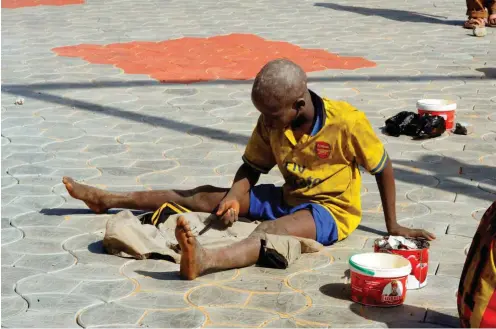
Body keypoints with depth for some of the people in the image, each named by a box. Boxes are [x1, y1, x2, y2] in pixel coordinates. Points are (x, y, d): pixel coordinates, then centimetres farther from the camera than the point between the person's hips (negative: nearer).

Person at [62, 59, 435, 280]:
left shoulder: (347, 122, -23)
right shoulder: (271, 123, -8)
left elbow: (383, 167, -11)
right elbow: (252, 168, 3)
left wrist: (392, 225, -8)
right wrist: (234, 198, -18)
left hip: (331, 209, -6)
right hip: (288, 198, 7)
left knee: (274, 229, -38)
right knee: (208, 196, -1)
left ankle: (206, 260, -68)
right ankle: (108, 199, 9)